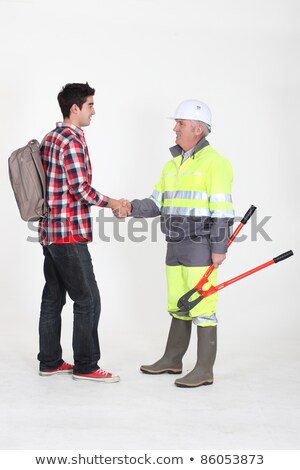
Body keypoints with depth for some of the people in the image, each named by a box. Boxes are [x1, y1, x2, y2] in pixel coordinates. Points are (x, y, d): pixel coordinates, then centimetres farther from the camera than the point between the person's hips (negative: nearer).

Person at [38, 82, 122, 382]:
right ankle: (85, 366, 4)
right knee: (88, 300, -2)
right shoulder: (72, 140, -15)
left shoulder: (50, 138, 14)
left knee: (53, 297, 13)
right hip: (69, 234, -10)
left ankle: (49, 361, 21)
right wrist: (110, 203, -5)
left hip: (50, 232, 10)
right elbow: (81, 189, -19)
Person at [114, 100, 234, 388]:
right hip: (176, 247, 8)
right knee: (178, 305, 16)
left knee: (201, 307, -5)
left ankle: (204, 370, 2)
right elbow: (157, 204, 12)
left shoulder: (214, 162, -11)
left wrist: (219, 248, -19)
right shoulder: (172, 164, 14)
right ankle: (172, 360, 27)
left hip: (202, 247, -8)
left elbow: (222, 210, -15)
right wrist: (131, 208, -6)